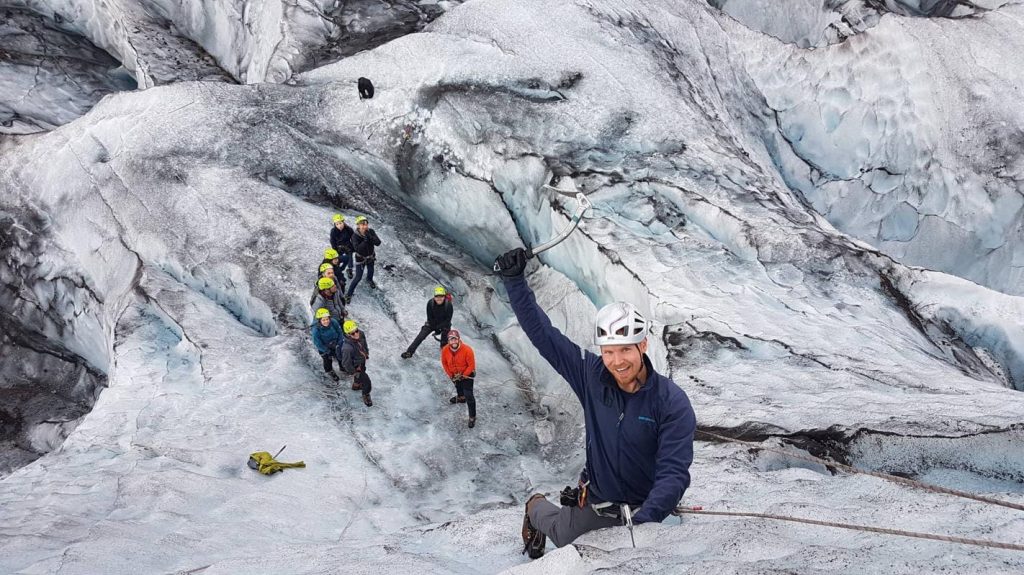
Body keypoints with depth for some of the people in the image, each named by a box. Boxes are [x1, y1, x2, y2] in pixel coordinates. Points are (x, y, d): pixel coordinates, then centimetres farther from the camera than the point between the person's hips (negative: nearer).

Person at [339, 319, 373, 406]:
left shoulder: (361, 334, -27)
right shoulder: (347, 347, -47)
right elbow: (346, 363, -32)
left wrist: (366, 353, 16)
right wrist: (353, 373, -18)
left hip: (362, 361, 7)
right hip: (354, 366, -7)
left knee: (362, 373, 34)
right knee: (366, 380, 6)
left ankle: (356, 385, 67)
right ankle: (366, 396, 38)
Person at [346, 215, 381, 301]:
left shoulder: (371, 232, -20)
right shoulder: (355, 236, -30)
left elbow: (378, 243, -27)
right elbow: (357, 249, -39)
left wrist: (370, 237, -41)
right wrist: (365, 240, -45)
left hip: (371, 256, 4)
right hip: (360, 258, -4)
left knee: (371, 271, 29)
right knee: (358, 277, -3)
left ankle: (369, 280, 65)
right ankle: (348, 295, 14)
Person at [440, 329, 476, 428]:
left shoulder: (467, 350, -34)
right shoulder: (445, 350, -23)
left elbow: (471, 365, -25)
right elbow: (444, 363, -5)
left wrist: (463, 376, -23)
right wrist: (450, 375, -8)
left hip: (467, 374, -5)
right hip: (454, 374, 5)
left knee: (469, 395, -10)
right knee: (458, 386, 34)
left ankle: (472, 417, 3)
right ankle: (461, 397, 67)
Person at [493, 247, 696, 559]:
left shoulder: (672, 402, -25)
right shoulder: (591, 375, -16)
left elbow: (673, 472, -30)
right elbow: (542, 333, -11)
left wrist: (643, 521, -44)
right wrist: (515, 279, -17)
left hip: (644, 512, -2)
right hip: (593, 507, 2)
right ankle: (537, 509, 53)